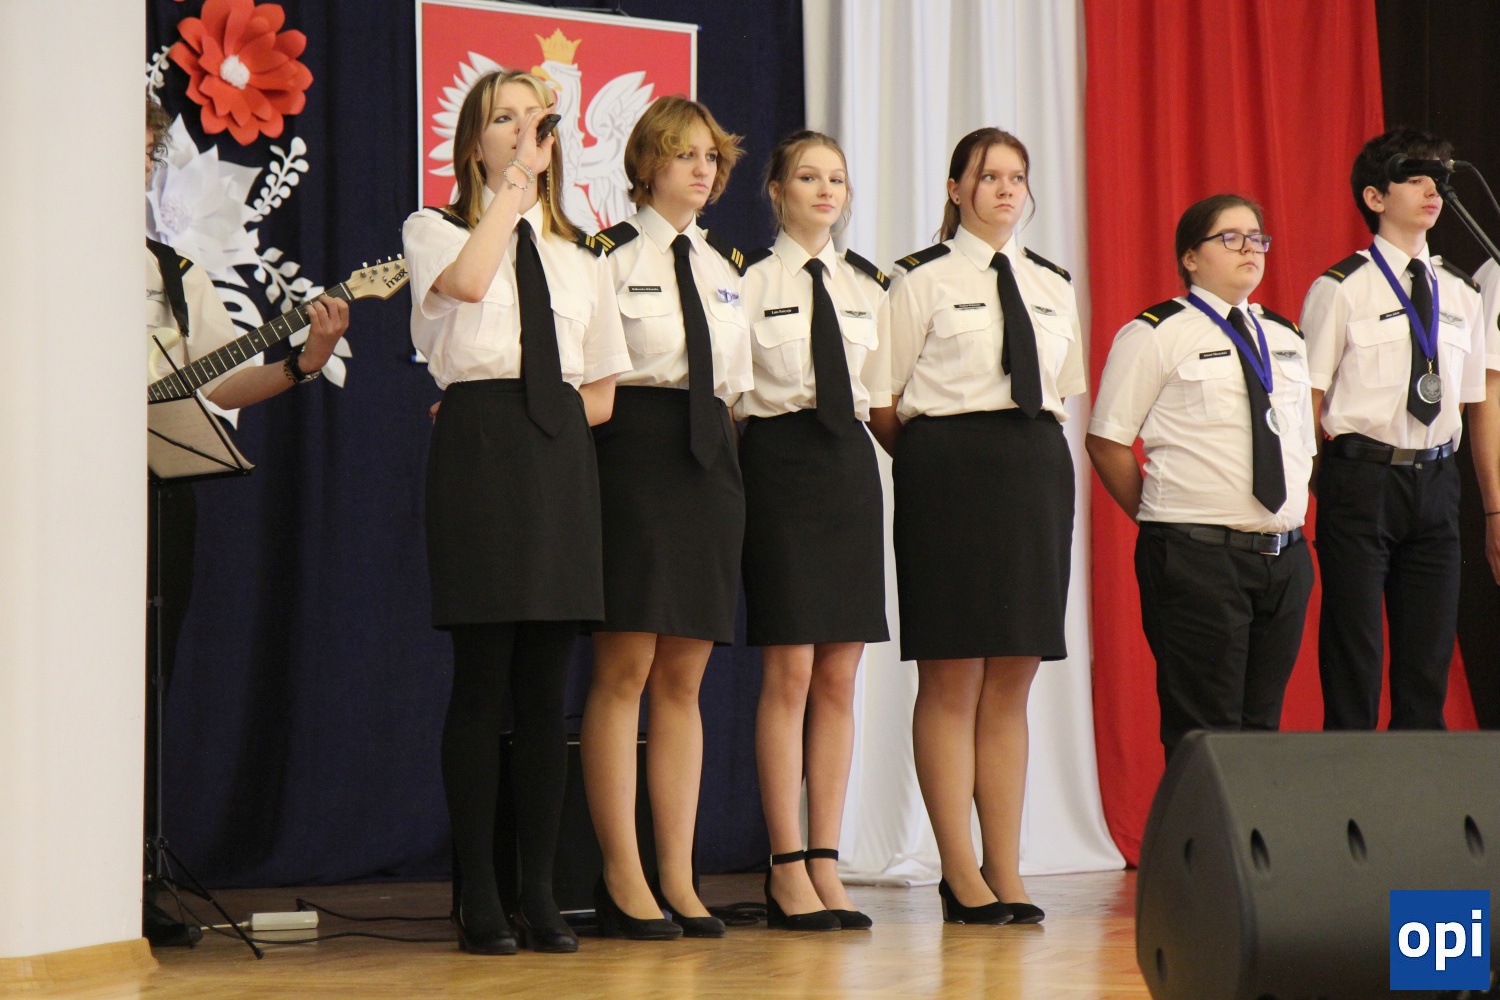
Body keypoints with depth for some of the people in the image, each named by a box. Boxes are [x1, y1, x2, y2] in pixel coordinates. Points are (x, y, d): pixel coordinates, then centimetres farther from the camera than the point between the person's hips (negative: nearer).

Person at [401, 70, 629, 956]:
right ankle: (479, 900, -3)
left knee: (547, 684, 1)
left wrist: (552, 422, 1)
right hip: (478, 446, -4)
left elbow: (603, 393, 18)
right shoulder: (436, 231, 9)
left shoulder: (582, 258, 20)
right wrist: (513, 185, -8)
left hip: (561, 452, 4)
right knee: (484, 677, -7)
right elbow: (464, 283, -17)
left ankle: (542, 896, 5)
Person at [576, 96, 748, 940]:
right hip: (634, 457, -6)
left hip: (708, 461, 6)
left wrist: (724, 463, 14)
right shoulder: (610, 255, -2)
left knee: (684, 679, 6)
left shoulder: (725, 267, 17)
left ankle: (679, 877, 8)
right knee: (625, 671, -7)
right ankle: (623, 881, -3)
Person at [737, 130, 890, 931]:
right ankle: (788, 869, -1)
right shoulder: (752, 280, -1)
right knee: (790, 671, -6)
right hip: (780, 462, -5)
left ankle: (826, 860, 9)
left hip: (850, 467, 5)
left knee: (840, 676, 4)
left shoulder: (869, 286, 13)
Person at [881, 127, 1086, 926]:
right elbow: (881, 399, -2)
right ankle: (961, 875, 1)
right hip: (949, 471, -5)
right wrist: (928, 463, -4)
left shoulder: (1053, 287, 15)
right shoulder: (922, 281, -1)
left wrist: (1039, 454, 10)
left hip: (1037, 472, 5)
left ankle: (1006, 872, 9)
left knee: (1012, 679, 6)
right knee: (950, 677, -3)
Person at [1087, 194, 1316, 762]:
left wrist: (1286, 525, 13)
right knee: (1205, 730, -8)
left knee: (1263, 724, 8)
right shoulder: (1154, 336, -3)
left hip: (1285, 557, 7)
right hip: (1198, 559, -6)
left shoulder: (1285, 341, 18)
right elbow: (1107, 440, -3)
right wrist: (1164, 523, -1)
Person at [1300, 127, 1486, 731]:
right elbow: (1308, 400, -5)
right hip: (1362, 477, -5)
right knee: (1354, 657, -2)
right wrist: (1301, 496, -11)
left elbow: (1479, 402, 14)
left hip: (1436, 479, 5)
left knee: (1430, 655, 8)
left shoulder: (1461, 293, 12)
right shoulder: (1341, 289, -4)